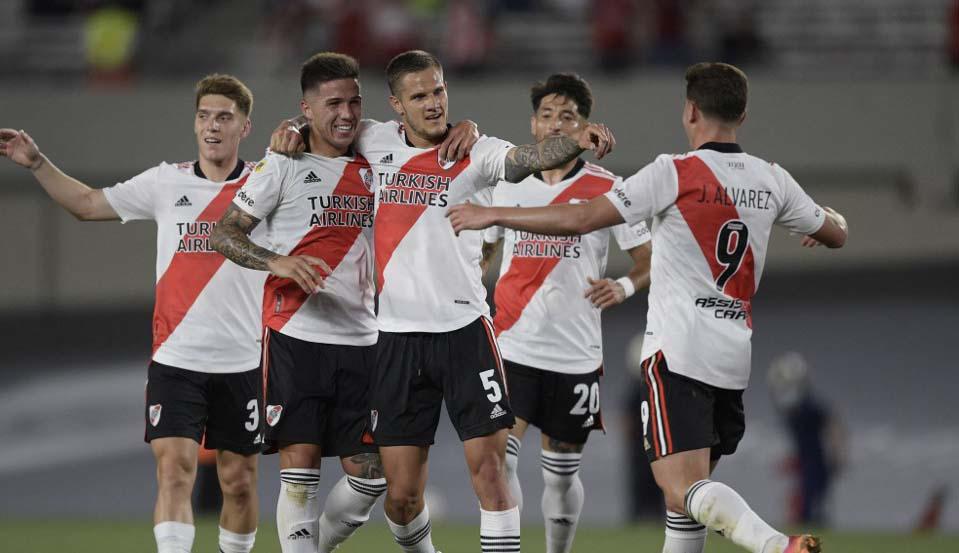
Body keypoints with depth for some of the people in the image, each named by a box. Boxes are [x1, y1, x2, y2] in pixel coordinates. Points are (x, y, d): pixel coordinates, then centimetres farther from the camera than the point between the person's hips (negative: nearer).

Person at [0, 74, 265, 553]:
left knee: (238, 481, 8)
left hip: (241, 364, 0)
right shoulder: (166, 182, 5)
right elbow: (87, 204, 15)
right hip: (175, 360, 0)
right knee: (174, 470, -14)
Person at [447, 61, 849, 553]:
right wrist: (828, 215, 50)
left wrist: (492, 215, -3)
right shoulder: (772, 181, 9)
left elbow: (581, 220, -14)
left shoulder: (675, 173, -8)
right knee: (689, 484, 20)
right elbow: (835, 234, 25)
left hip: (678, 351, -7)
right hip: (734, 360, 7)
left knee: (683, 489, -16)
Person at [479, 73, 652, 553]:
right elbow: (480, 251, 19)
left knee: (561, 474, 8)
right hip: (513, 347, 1)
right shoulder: (508, 184, 6)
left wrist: (625, 286, -21)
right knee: (498, 458, -15)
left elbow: (650, 260, 0)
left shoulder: (608, 190, -1)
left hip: (575, 354, -1)